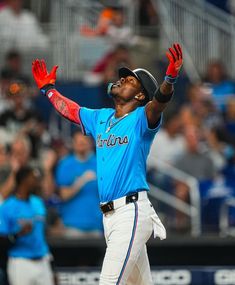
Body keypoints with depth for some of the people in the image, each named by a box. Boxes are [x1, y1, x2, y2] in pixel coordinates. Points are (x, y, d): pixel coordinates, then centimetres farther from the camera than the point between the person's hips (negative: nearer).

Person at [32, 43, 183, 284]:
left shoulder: (141, 119, -3)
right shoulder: (100, 118, 19)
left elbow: (159, 102, -24)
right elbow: (68, 109, 35)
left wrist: (170, 78, -42)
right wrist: (48, 88, 42)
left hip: (132, 212, -8)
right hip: (109, 216, 8)